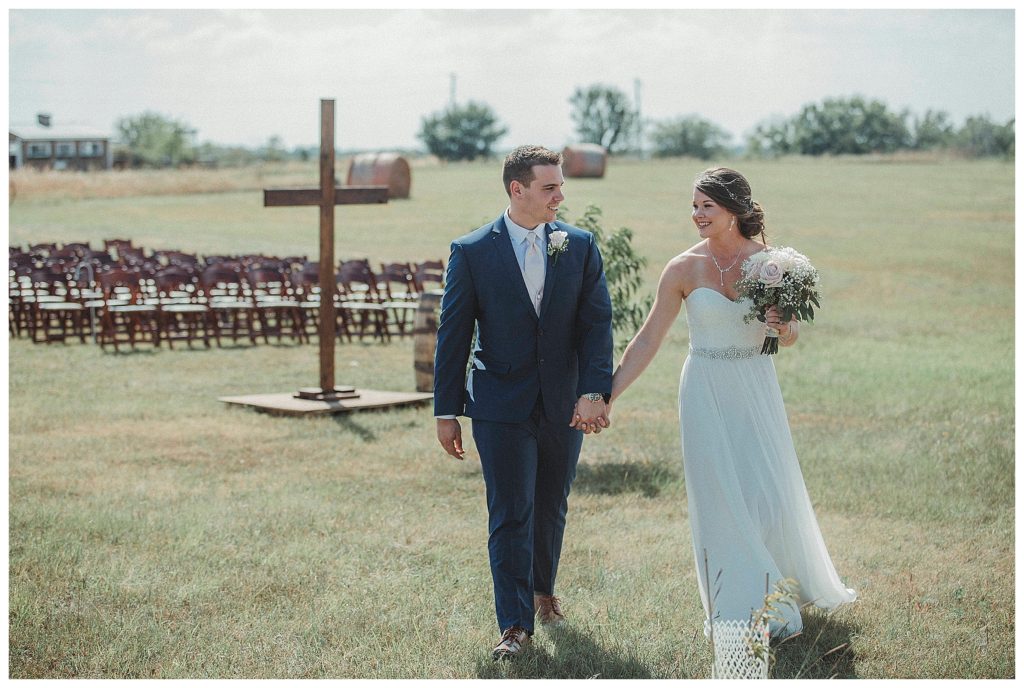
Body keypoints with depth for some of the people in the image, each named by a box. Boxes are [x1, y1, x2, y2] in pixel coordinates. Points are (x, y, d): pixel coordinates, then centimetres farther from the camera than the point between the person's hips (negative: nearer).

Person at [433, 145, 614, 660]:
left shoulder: (580, 246, 1)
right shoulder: (472, 252, -6)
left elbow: (597, 323, -4)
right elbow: (453, 336, -3)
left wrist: (593, 392, -16)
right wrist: (447, 412, -3)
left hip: (564, 405, 3)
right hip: (502, 405, -3)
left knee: (552, 507, 18)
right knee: (510, 515, -5)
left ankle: (542, 590, 40)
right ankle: (515, 624, 1)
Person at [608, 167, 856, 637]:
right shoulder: (684, 269, -6)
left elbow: (790, 339, 8)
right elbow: (647, 340, -3)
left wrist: (785, 328, -16)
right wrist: (606, 396, -7)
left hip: (756, 387, 1)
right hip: (707, 391, -1)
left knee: (770, 490, 4)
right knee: (719, 499, 2)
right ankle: (737, 605, 16)